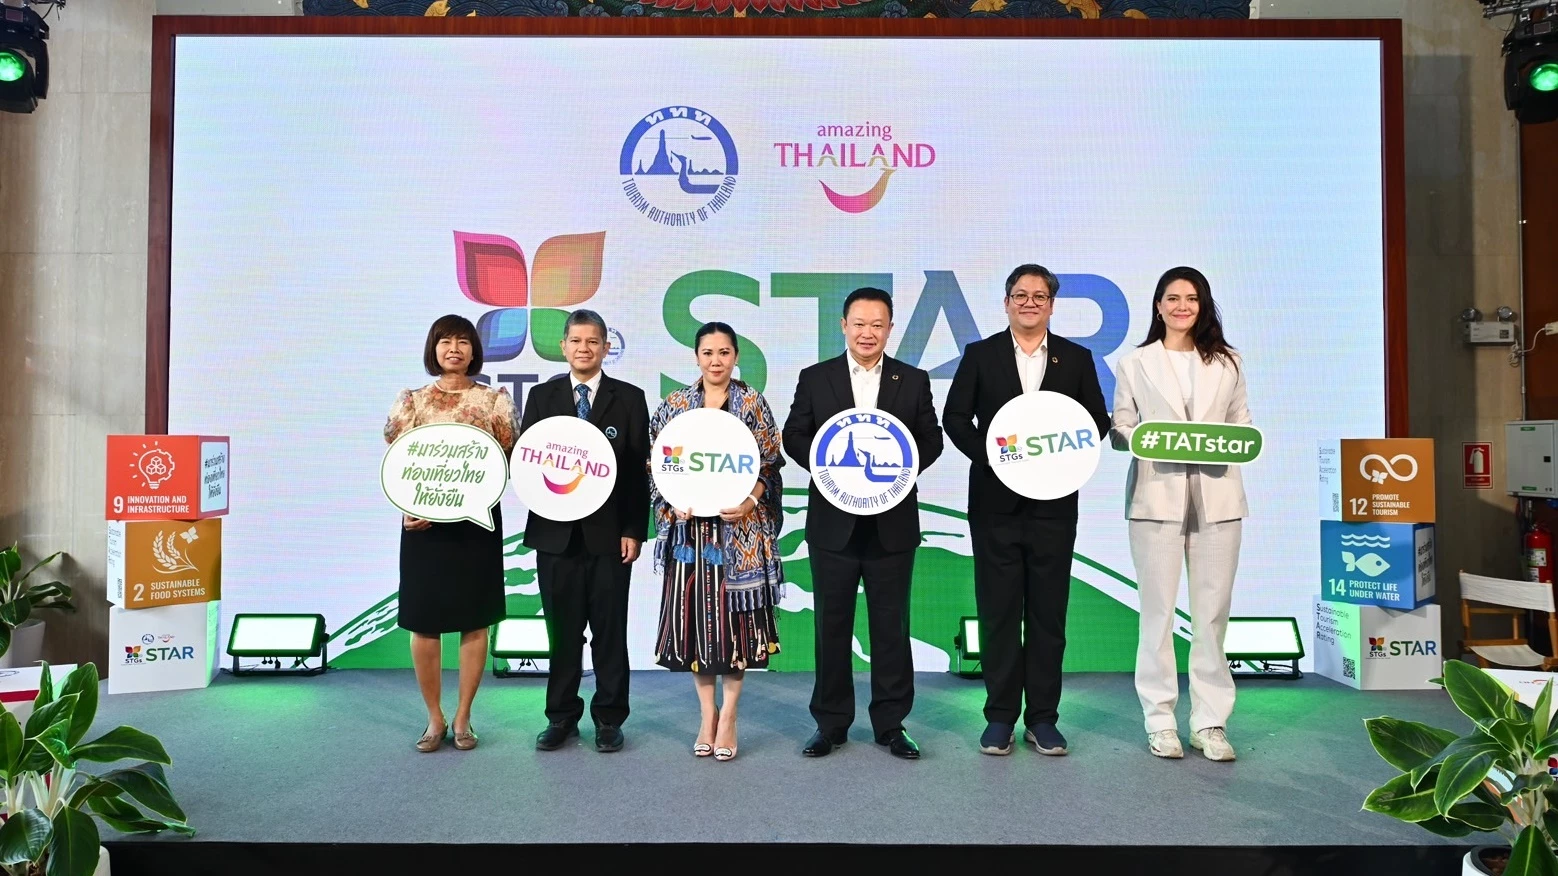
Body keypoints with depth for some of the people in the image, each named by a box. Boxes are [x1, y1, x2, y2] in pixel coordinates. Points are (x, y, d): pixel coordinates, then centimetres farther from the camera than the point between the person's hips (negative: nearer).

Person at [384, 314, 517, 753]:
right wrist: (410, 509, -13)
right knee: (424, 622, 3)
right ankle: (434, 718, 20)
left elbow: (507, 461, 1)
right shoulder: (411, 400, 6)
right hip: (423, 523, 1)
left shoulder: (495, 400, 3)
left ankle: (462, 717, 19)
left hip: (477, 521, 0)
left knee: (474, 621, 5)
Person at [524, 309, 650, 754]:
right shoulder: (542, 396, 8)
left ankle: (609, 718, 19)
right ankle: (561, 717, 23)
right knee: (562, 630, 9)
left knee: (610, 631, 6)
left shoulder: (629, 398, 3)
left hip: (610, 533, -1)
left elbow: (639, 470, 0)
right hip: (555, 531, 2)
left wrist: (634, 530, -5)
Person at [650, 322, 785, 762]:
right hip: (690, 527, 2)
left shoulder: (753, 403, 3)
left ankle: (728, 715, 13)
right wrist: (673, 503, -8)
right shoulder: (675, 405, 7)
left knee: (735, 614, 0)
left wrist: (750, 502, -14)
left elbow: (769, 465, 1)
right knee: (695, 614, 4)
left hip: (740, 527, -2)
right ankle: (707, 713, 19)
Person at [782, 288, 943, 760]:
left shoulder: (914, 381, 6)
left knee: (891, 624, 6)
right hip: (833, 521, 0)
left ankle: (891, 723, 19)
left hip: (892, 521, 0)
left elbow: (931, 440, 6)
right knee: (831, 623, 8)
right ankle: (830, 723, 20)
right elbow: (794, 436, 4)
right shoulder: (815, 378, 5)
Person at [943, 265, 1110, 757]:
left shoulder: (1076, 358, 9)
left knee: (1049, 612, 5)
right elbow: (955, 417, 1)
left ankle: (1043, 718, 16)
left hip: (1053, 501, 1)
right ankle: (1000, 717, 14)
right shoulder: (980, 355, 5)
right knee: (998, 611, 4)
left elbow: (1097, 421, 8)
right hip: (995, 501, -1)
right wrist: (990, 456, -12)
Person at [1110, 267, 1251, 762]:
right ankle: (1160, 720, 9)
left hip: (1216, 498, 2)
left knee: (1212, 612, 2)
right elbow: (1119, 432, 5)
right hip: (1157, 496, -2)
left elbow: (1243, 423, 14)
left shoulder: (1227, 364, 15)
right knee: (1158, 610, -1)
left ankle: (1210, 722, 11)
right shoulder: (1135, 364, 9)